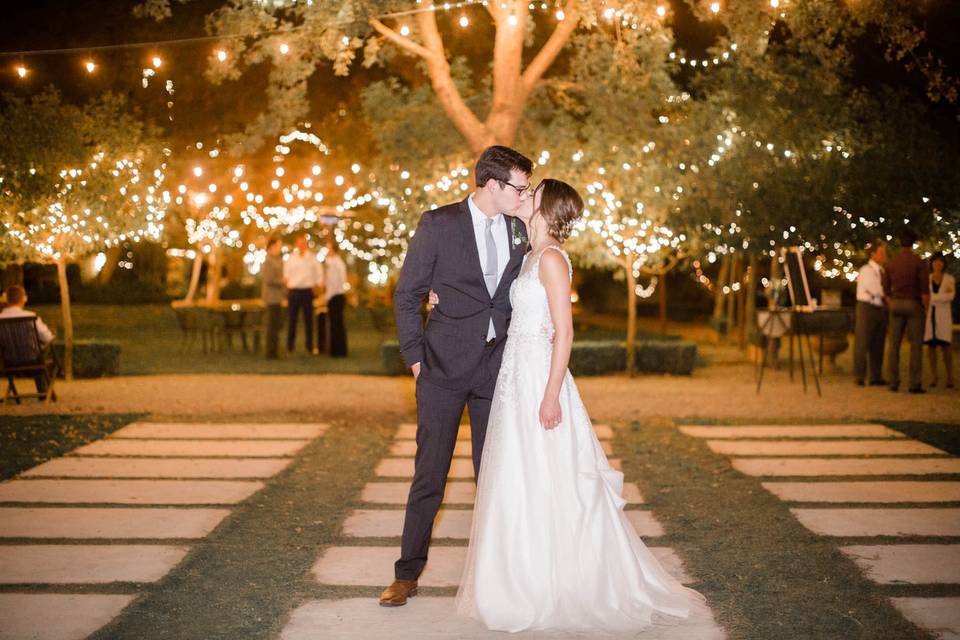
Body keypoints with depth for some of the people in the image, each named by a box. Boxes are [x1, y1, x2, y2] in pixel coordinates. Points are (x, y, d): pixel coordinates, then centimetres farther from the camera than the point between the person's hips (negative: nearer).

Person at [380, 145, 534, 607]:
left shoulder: (518, 231, 7)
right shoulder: (438, 224, -5)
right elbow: (407, 295, -1)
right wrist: (414, 356, -4)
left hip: (498, 366, 4)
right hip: (445, 366, -4)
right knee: (430, 474, 1)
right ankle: (408, 573, 12)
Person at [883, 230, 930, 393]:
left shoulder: (892, 263, 6)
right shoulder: (919, 262, -8)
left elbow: (886, 289, 9)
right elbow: (925, 289, -13)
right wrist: (926, 308, -3)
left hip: (896, 305, 4)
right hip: (914, 305, -4)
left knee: (894, 344, 6)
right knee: (916, 345, -3)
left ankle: (894, 382, 3)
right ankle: (915, 384, -8)